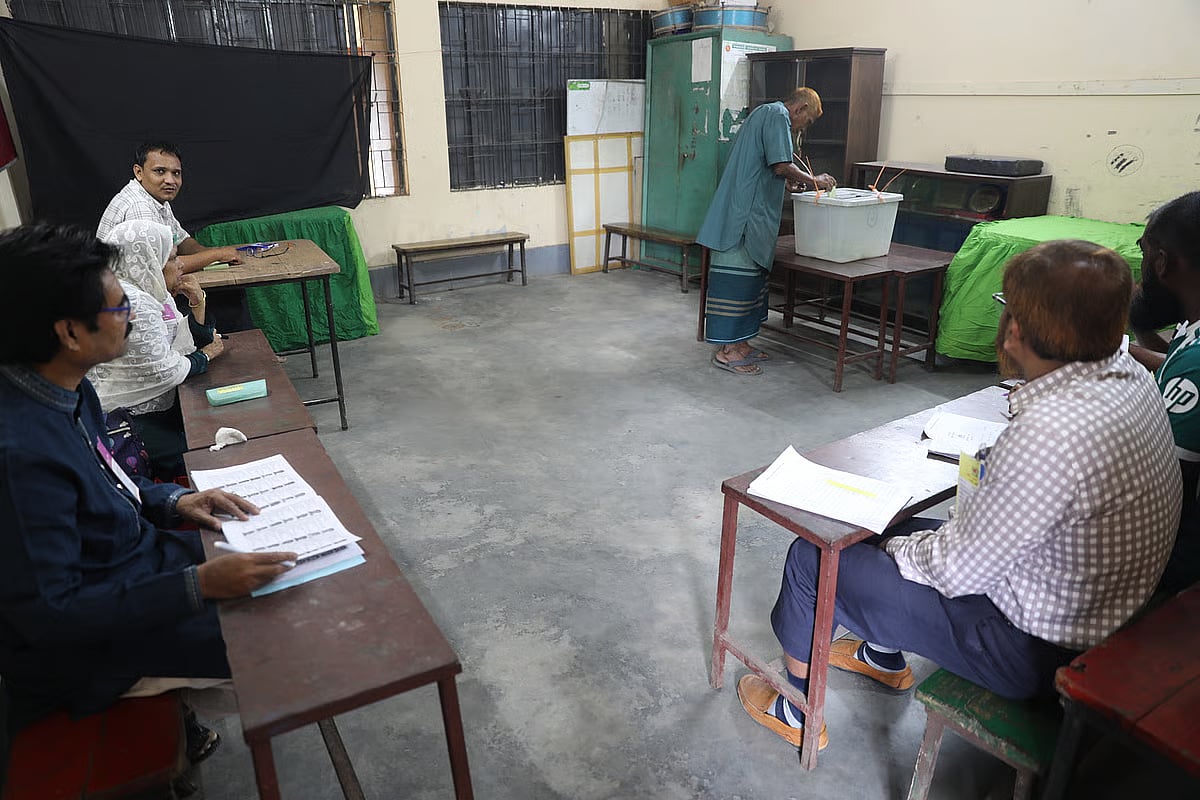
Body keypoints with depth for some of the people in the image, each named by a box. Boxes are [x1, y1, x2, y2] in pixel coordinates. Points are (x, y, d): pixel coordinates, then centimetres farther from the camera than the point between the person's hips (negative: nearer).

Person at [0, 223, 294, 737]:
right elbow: (48, 614, -29)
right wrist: (198, 585, -32)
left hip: (135, 557, 9)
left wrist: (172, 501, -3)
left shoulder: (64, 389, -5)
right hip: (87, 644, -8)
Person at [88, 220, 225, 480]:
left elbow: (193, 341, 12)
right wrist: (205, 356, -4)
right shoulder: (131, 302, -23)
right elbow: (167, 372, -22)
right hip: (124, 420, -9)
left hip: (152, 405, 10)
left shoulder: (153, 291, 6)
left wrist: (197, 303, -3)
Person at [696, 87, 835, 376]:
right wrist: (814, 180, -4)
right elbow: (782, 166, -18)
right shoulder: (778, 116, -8)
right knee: (737, 277, -8)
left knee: (750, 276, 13)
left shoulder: (764, 113, 25)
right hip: (745, 214, -11)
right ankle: (726, 351, -5)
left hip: (747, 212, 11)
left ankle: (737, 343, 18)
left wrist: (786, 182, 20)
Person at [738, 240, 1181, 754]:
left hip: (1030, 649, -9)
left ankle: (797, 711, 25)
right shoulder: (1131, 375, -8)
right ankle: (884, 657, 49)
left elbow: (959, 571, -26)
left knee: (812, 559, -1)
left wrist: (901, 551, -8)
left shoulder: (1048, 431, -37)